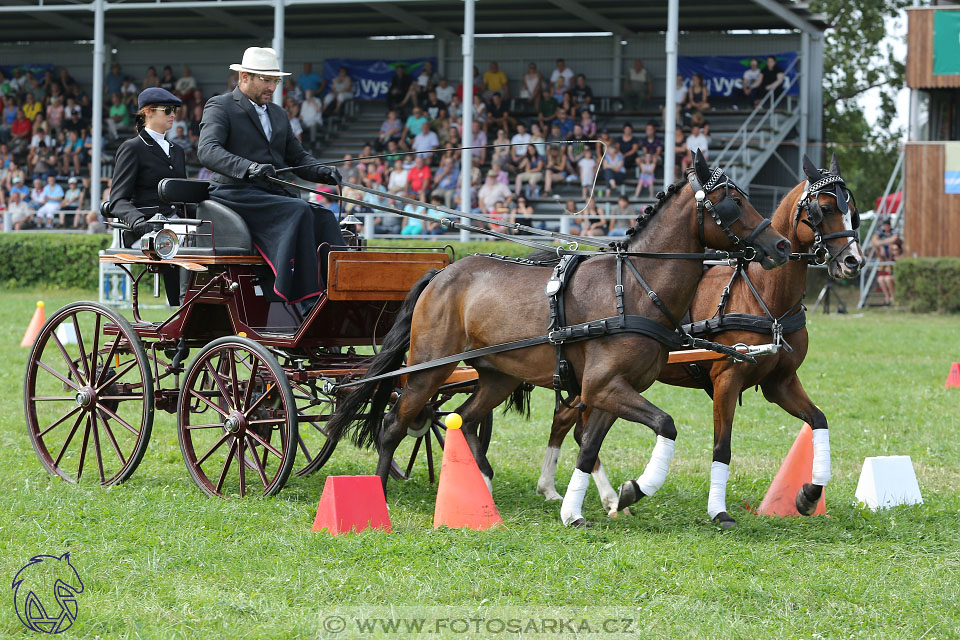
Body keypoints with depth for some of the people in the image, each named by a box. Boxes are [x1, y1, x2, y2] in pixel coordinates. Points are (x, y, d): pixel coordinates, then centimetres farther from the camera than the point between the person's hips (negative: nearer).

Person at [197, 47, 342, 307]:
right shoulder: (220, 107, 0)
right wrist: (248, 168, -35)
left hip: (275, 194, 7)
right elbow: (207, 151, -17)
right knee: (298, 212, -31)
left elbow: (297, 157, 25)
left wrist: (323, 172, 1)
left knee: (324, 217, -20)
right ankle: (306, 297, -36)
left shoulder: (278, 114, 24)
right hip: (237, 194, -7)